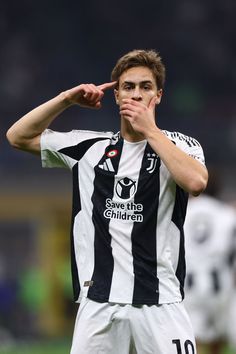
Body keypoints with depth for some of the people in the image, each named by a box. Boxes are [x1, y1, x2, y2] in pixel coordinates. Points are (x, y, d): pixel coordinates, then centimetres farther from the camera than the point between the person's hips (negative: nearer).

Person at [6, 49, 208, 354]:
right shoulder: (90, 146, 13)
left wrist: (149, 130, -10)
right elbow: (18, 136, 16)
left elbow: (196, 183, -17)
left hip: (159, 303, -2)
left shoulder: (181, 145, 5)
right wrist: (67, 99, 4)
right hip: (98, 302, 2)